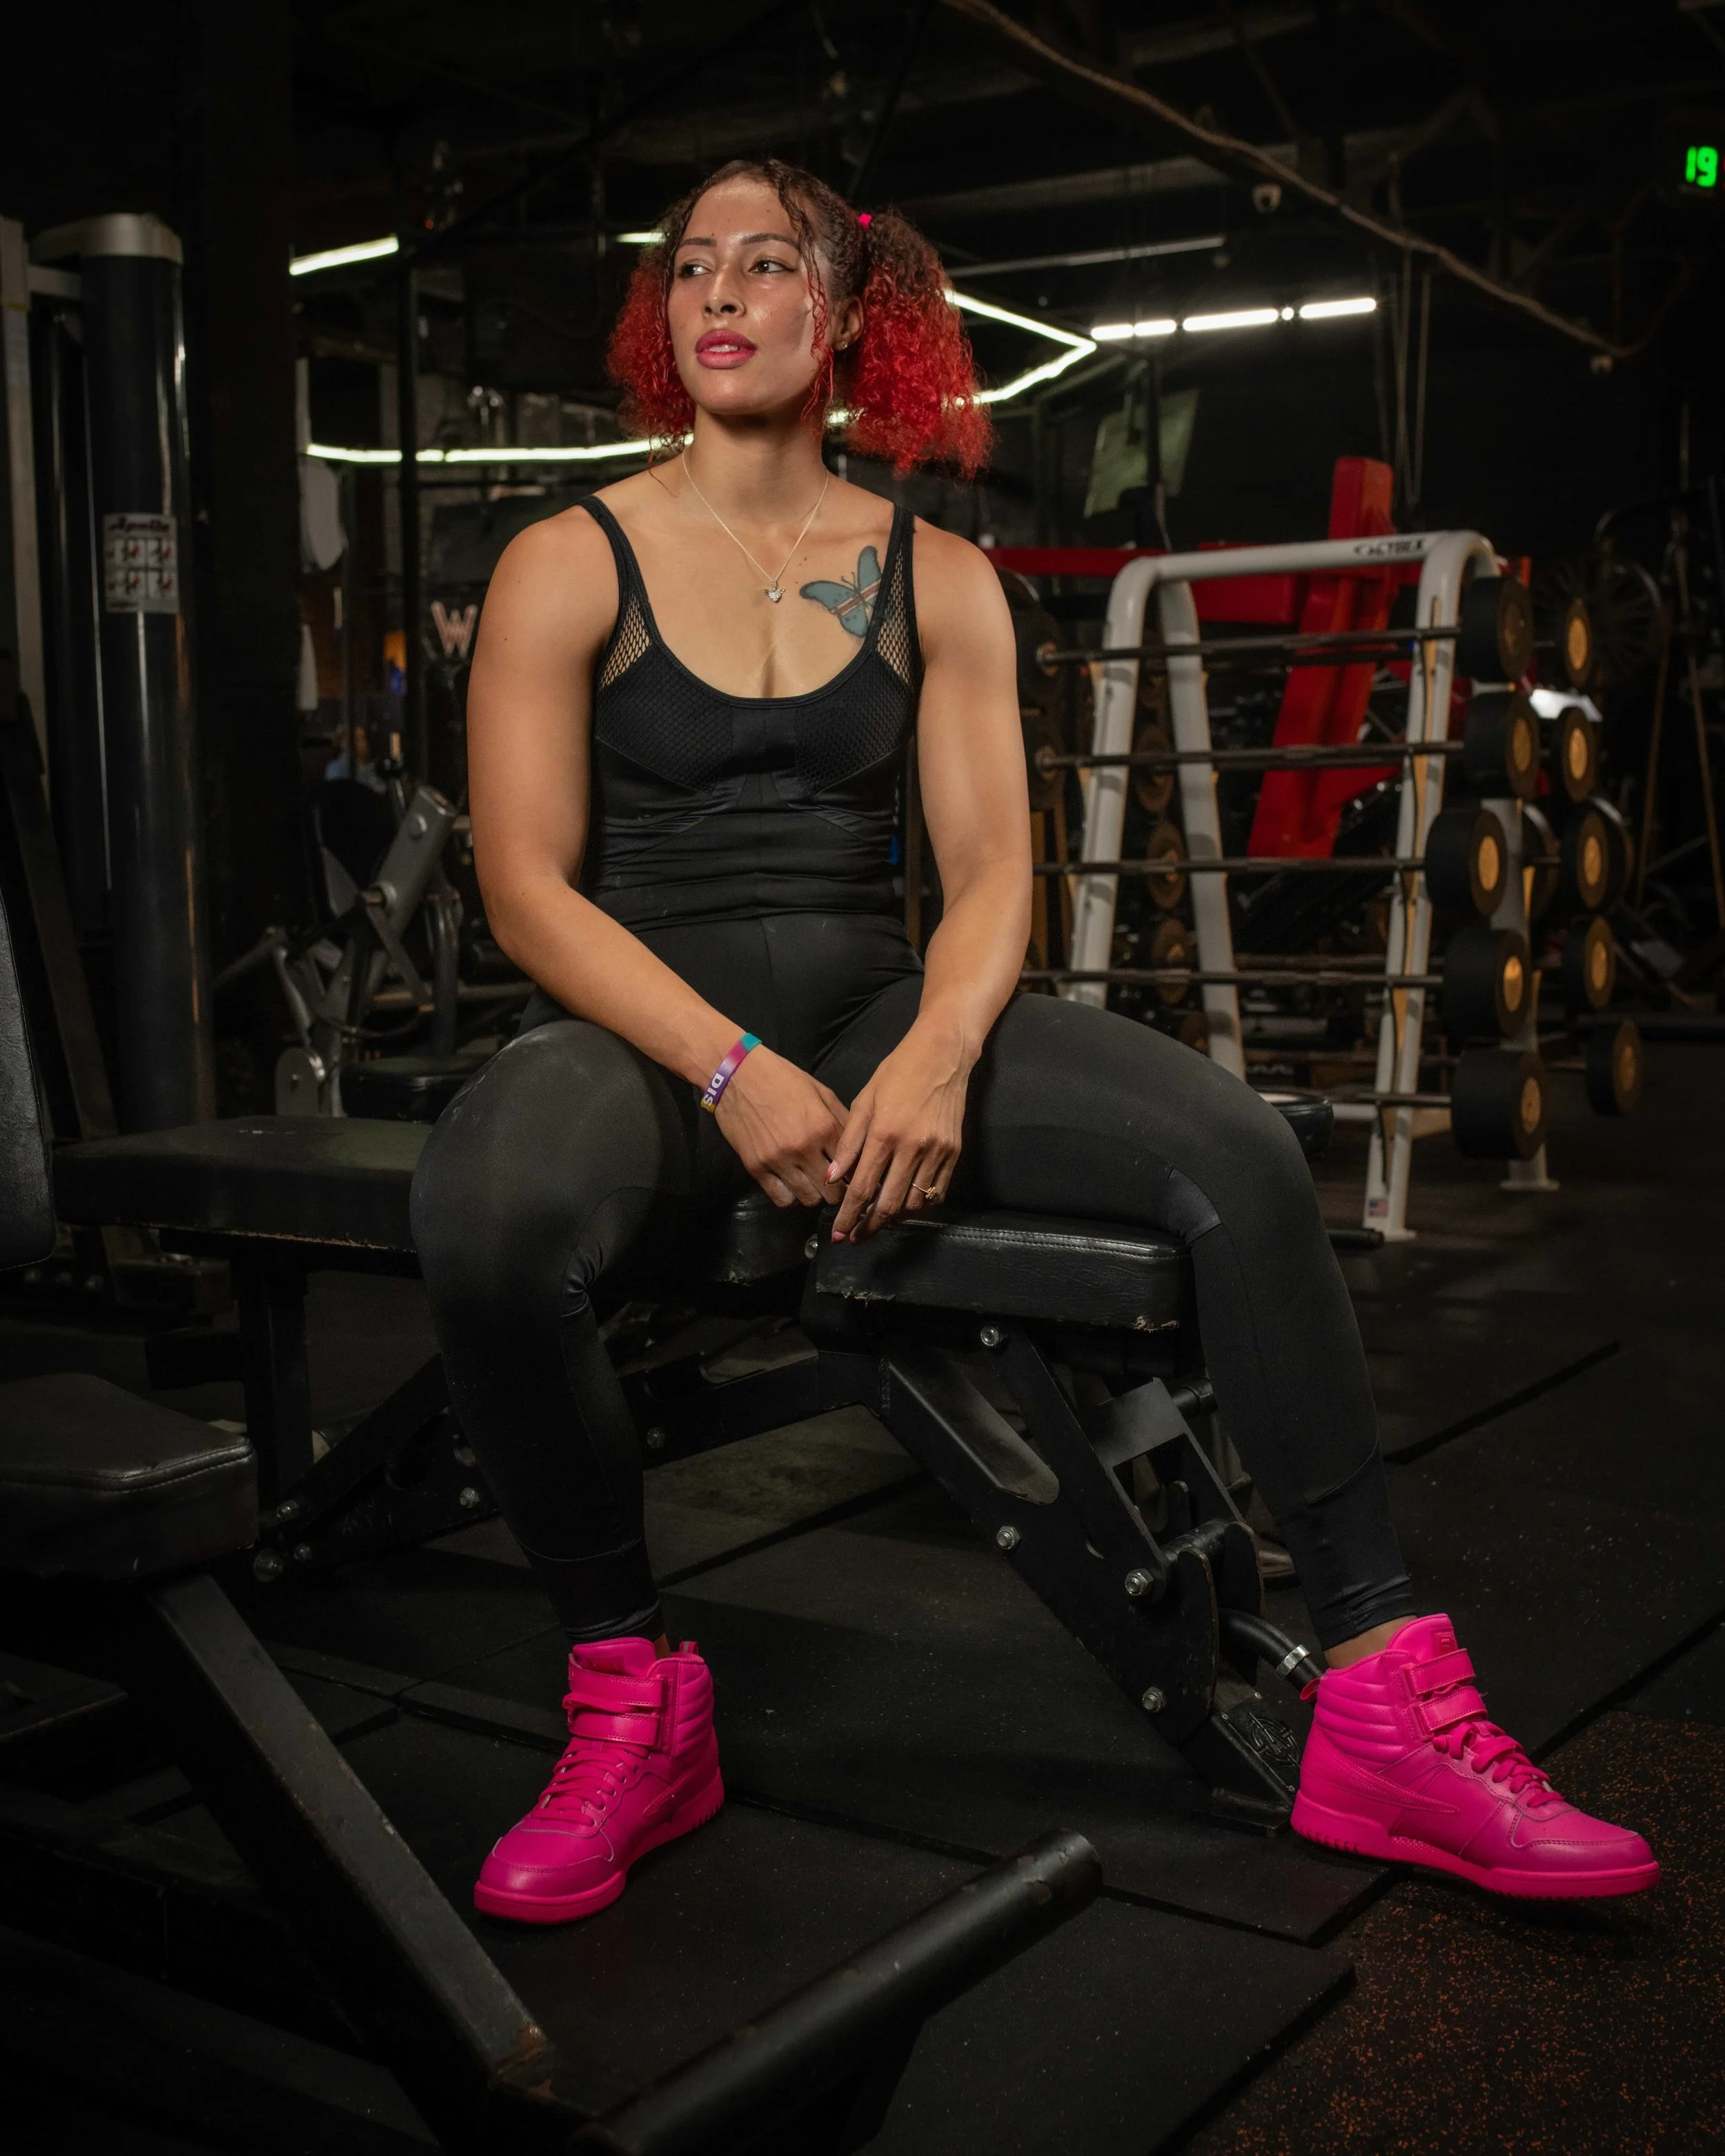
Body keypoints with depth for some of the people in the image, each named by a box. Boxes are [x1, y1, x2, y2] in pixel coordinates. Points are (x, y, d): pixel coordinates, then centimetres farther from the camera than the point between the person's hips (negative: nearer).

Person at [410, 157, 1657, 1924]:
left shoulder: (934, 581, 10)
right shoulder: (570, 569, 2)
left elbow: (988, 867, 2)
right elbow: (526, 889, -6)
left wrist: (935, 1059, -20)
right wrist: (731, 1070, -21)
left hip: (874, 1002, 3)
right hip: (645, 1025, -2)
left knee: (1237, 1152, -22)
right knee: (488, 1218, -38)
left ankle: (1389, 1709, -14)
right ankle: (629, 1697, -14)